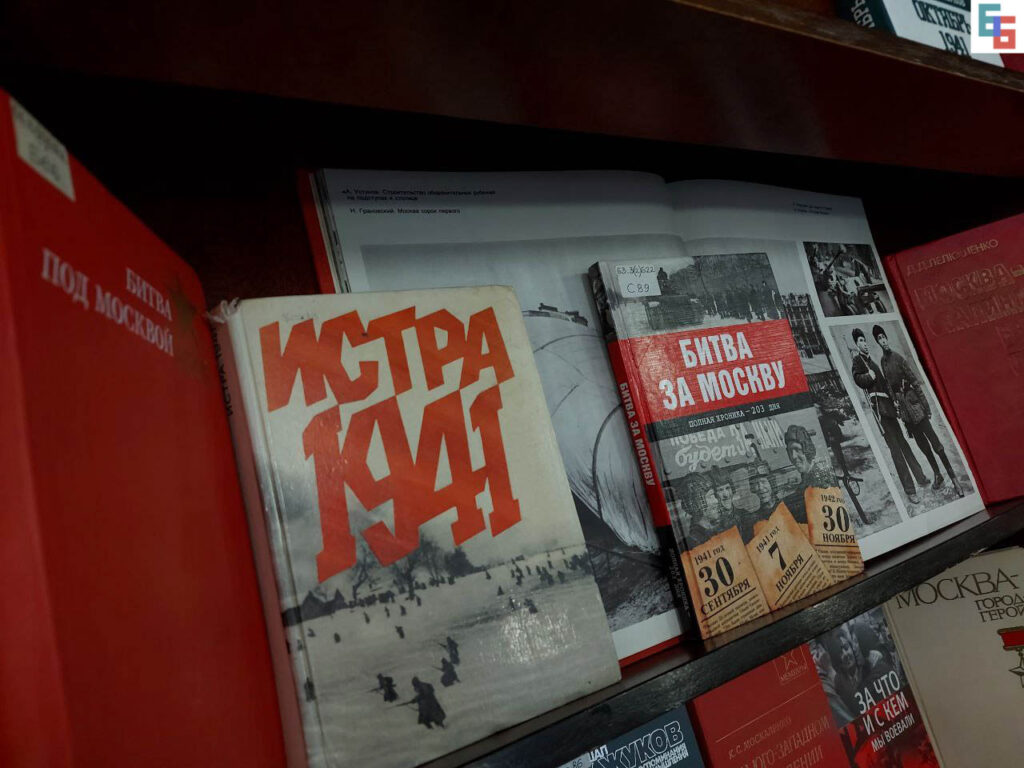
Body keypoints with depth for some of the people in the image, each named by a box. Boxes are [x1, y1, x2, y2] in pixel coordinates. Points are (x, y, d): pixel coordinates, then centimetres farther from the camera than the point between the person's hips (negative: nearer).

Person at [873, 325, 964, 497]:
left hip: (914, 404, -5)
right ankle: (938, 476, 24)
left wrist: (926, 406, -9)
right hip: (903, 408, 5)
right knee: (922, 445, 13)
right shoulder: (883, 362, 6)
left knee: (935, 443, -5)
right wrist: (899, 411, 14)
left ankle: (953, 478, 1)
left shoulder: (898, 358, -10)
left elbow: (915, 382, -9)